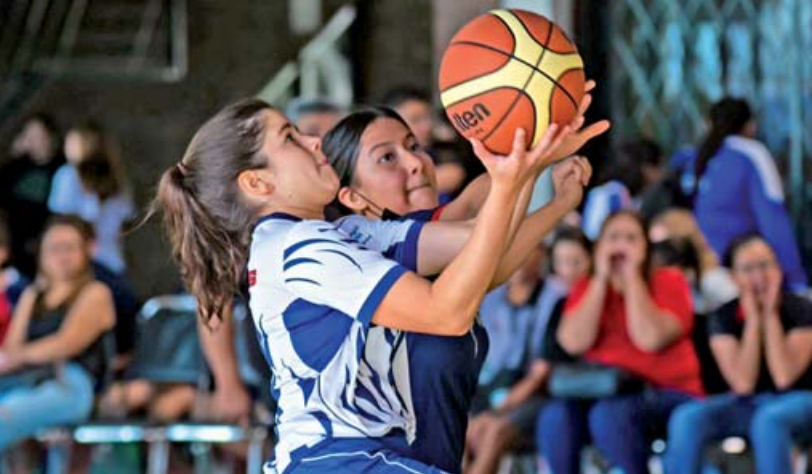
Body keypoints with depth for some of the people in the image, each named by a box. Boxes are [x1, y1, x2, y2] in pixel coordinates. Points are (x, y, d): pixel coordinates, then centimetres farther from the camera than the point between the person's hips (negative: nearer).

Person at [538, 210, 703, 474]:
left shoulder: (668, 282, 1)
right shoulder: (587, 288, 11)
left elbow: (650, 339, -18)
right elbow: (574, 342, -9)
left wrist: (632, 276, -10)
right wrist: (602, 278, -6)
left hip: (666, 396, -3)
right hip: (603, 394, 3)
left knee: (609, 414, -35)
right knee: (555, 416, -28)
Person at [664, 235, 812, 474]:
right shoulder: (724, 317, -3)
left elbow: (784, 377, -21)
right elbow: (743, 384, -14)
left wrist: (770, 313, -19)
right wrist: (753, 318, -17)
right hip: (749, 404, 3)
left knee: (768, 419, -39)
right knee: (687, 418, -25)